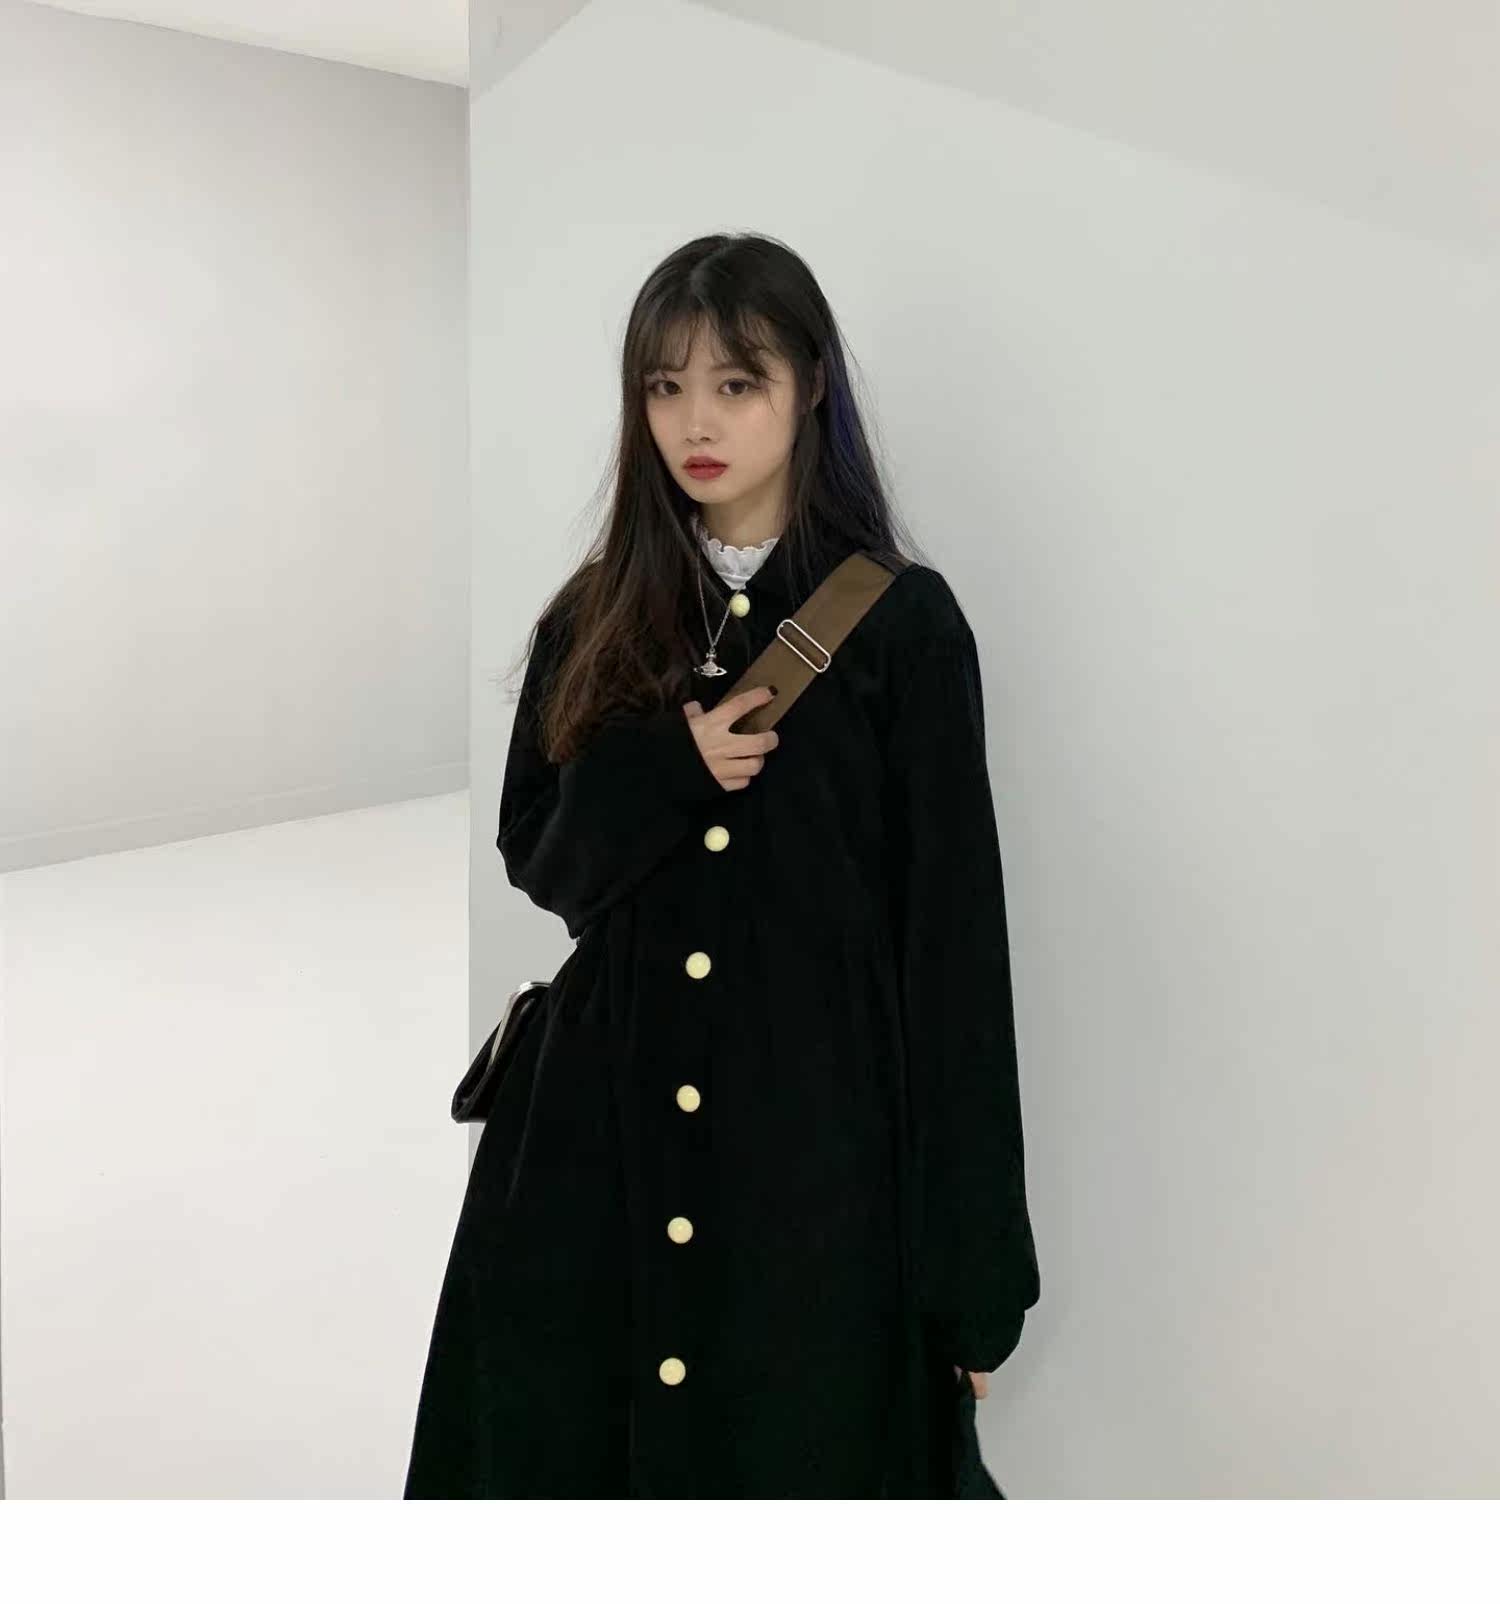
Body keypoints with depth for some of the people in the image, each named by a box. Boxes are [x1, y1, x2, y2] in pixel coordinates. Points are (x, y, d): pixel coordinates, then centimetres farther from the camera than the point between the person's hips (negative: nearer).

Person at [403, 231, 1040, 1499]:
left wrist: (974, 1261, -7)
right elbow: (538, 858, 8)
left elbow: (955, 933, -7)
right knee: (559, 1439, 14)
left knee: (802, 1455, 9)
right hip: (605, 1124, 4)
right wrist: (665, 768, -13)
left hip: (821, 1132, -3)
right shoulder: (595, 620, 6)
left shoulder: (905, 622, -6)